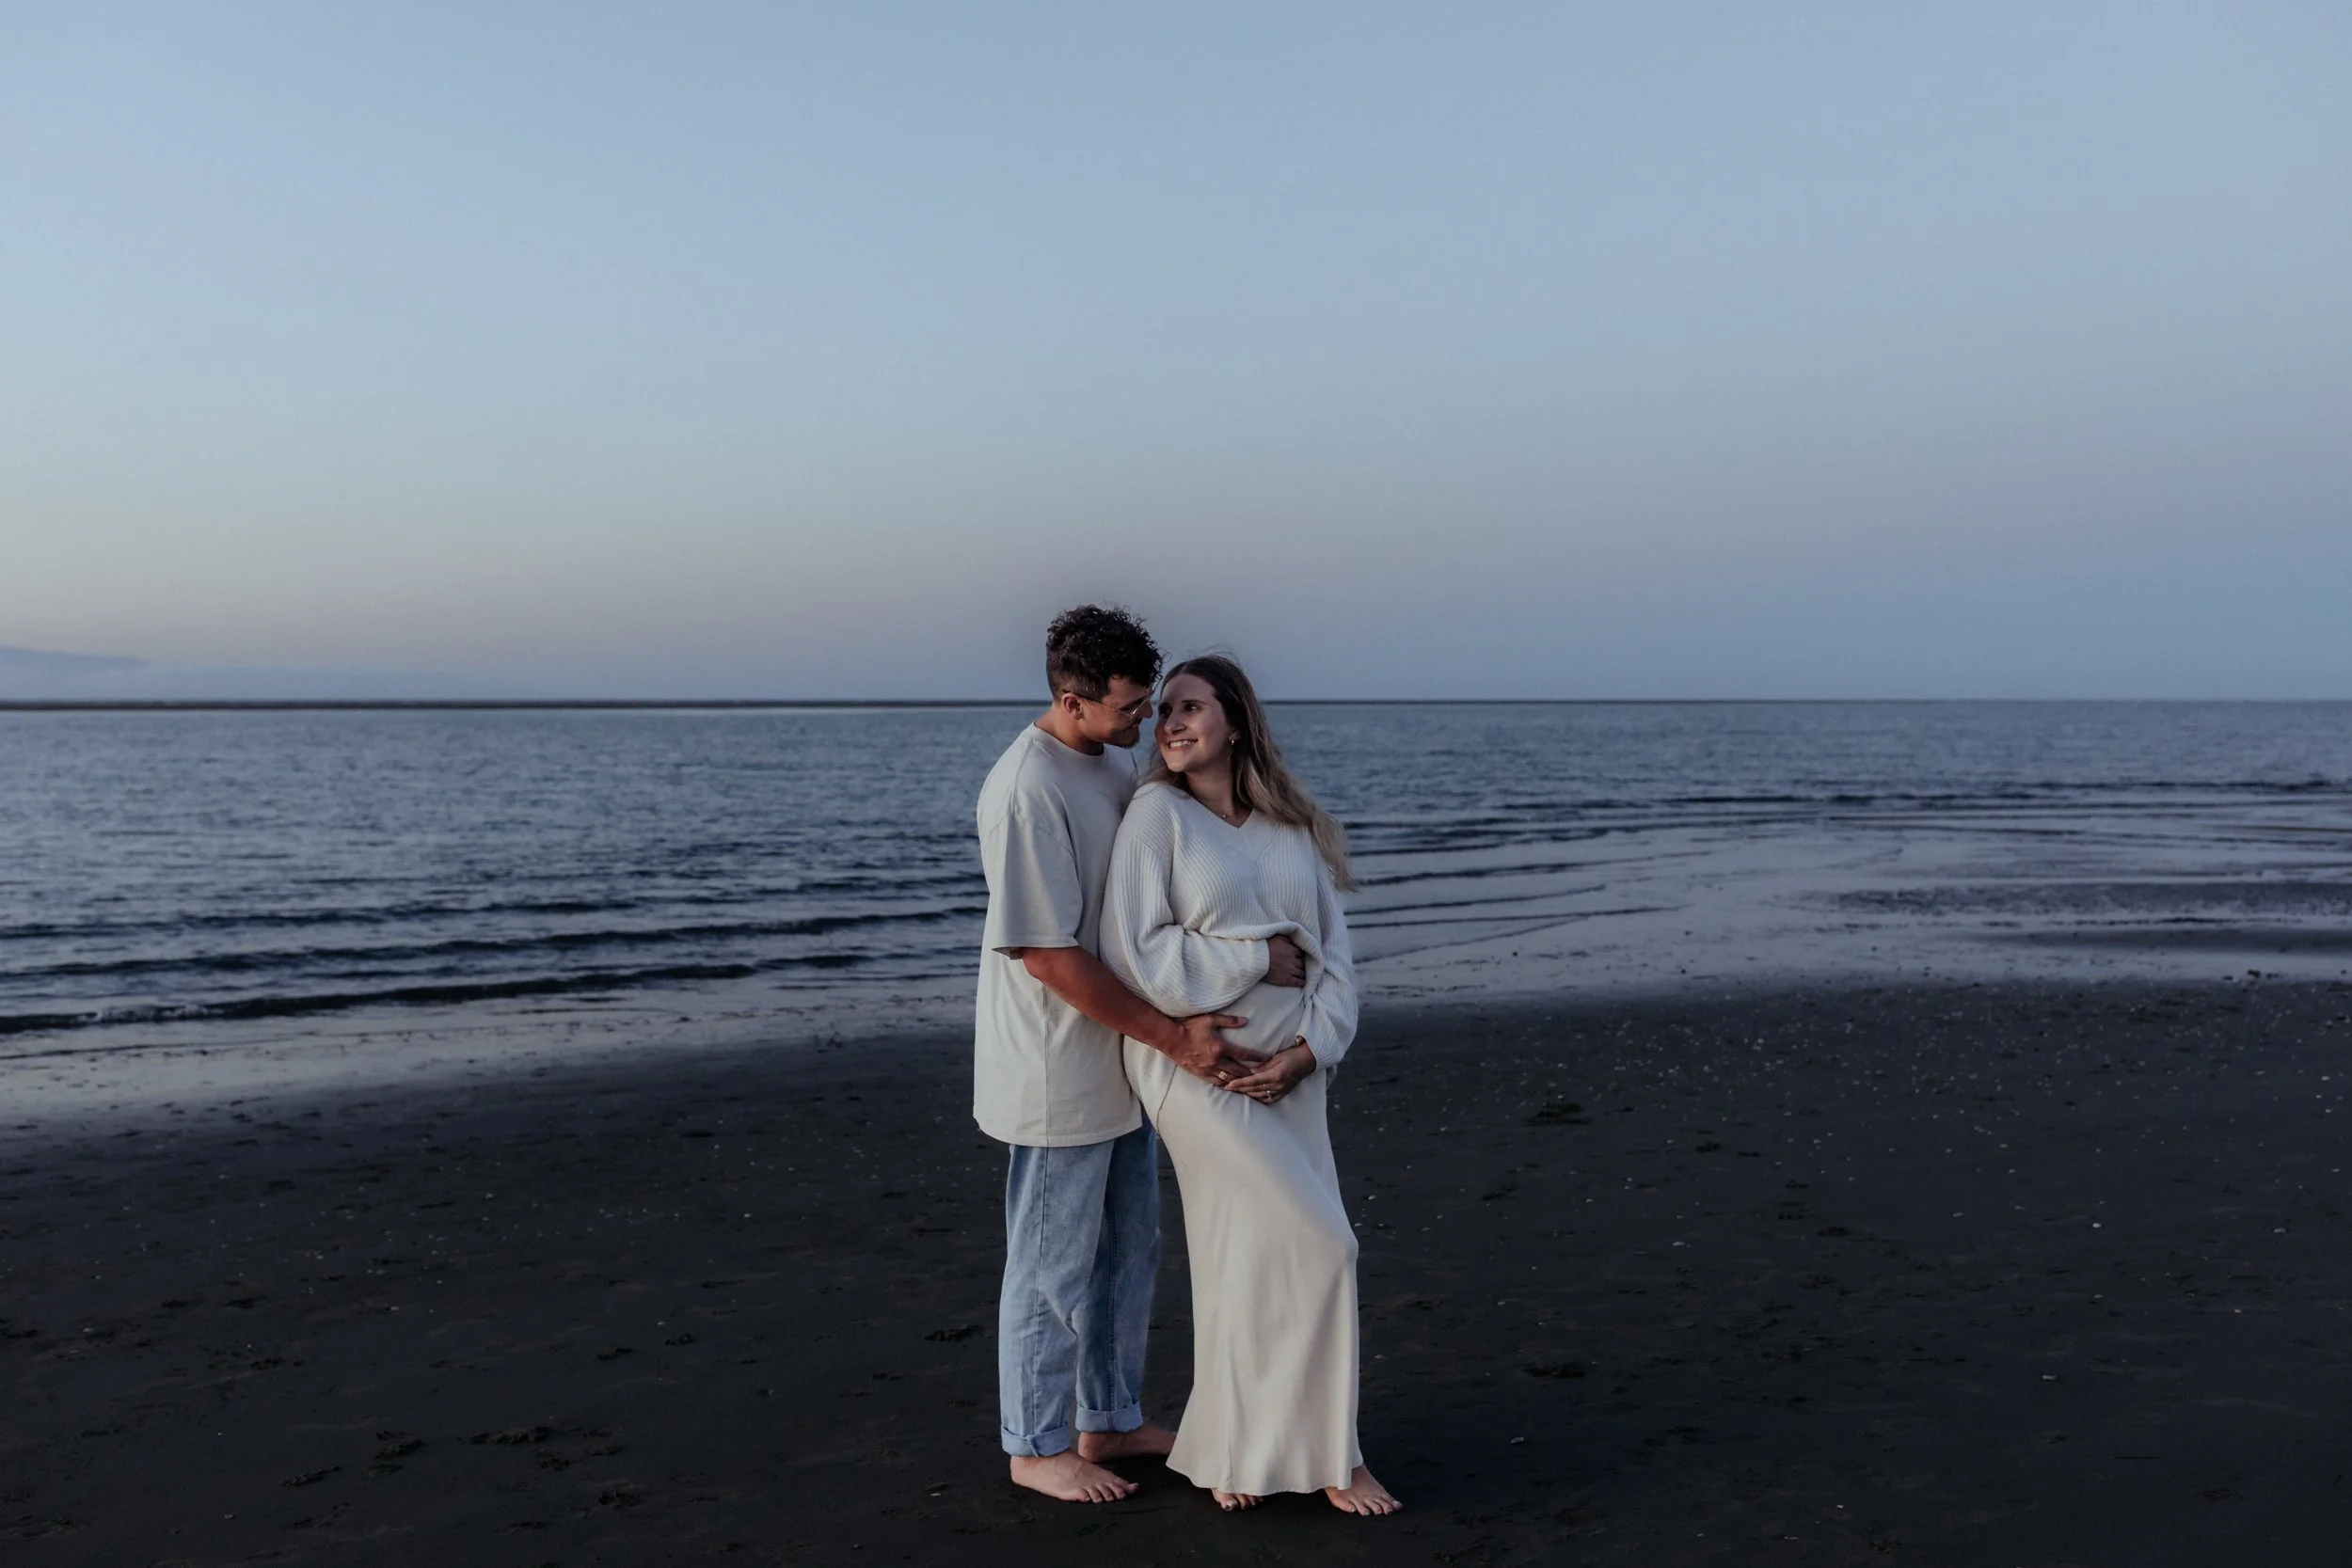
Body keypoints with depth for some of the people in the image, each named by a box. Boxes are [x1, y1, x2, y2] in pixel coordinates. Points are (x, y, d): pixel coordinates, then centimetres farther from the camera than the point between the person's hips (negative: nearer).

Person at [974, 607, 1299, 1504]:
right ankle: (1038, 1448, 22)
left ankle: (1109, 1421, 34)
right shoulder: (1028, 790, -23)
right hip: (1059, 1073, -9)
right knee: (1054, 1265, 6)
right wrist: (1173, 1037, -23)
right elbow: (1048, 956, -25)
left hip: (1120, 1063, 9)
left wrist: (1256, 952, 0)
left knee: (1126, 1253, 19)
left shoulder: (1117, 762, 6)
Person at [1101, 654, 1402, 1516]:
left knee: (1261, 1260, 8)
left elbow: (1333, 954, 3)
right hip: (1194, 1064, -5)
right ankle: (1328, 1451, 10)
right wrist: (1260, 952, -13)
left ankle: (1234, 1448, 22)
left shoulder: (1294, 827, 5)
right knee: (1318, 1246, -7)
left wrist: (1306, 1050, -11)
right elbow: (1133, 953, -14)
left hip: (1286, 1069, 5)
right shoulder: (1157, 812, -8)